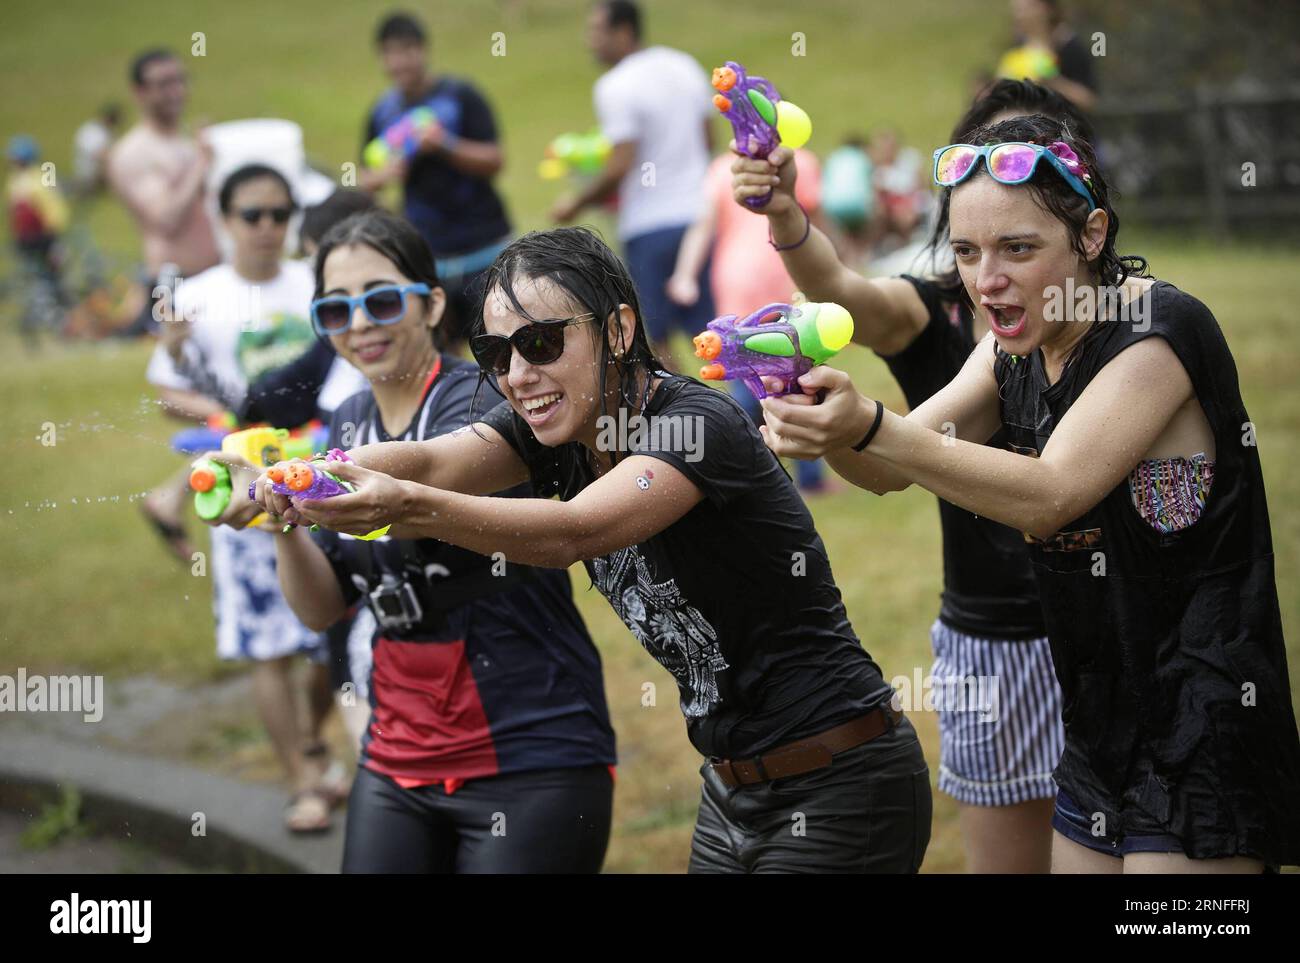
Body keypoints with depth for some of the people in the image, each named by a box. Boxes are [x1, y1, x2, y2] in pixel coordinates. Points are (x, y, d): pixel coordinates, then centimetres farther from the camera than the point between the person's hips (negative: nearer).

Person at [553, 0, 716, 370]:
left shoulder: (615, 87, -13)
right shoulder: (685, 66, 9)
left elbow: (622, 166, -18)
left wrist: (577, 204, -6)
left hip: (650, 225, -7)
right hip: (698, 213, 7)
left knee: (655, 339, 2)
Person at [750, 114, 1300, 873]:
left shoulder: (1161, 329, -17)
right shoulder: (1016, 354, 9)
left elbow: (1048, 497, -25)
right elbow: (889, 470, 3)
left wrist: (870, 427, -35)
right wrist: (826, 427, -20)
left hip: (1204, 723, -8)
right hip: (1100, 728, 9)